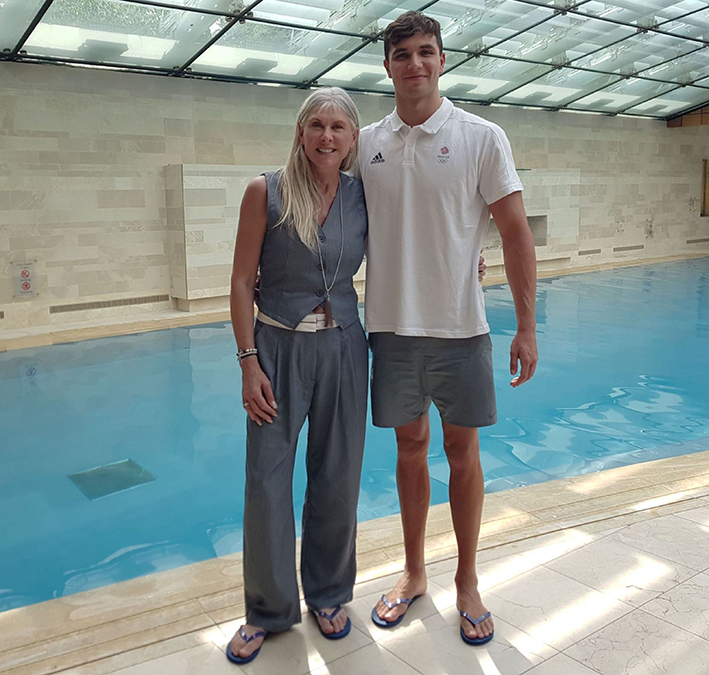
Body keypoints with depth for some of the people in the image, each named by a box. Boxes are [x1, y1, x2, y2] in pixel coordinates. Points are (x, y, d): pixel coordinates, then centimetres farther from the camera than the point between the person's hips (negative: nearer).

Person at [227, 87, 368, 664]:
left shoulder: (363, 197, 1)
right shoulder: (266, 193, -6)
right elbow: (242, 282, -5)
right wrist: (249, 363, -10)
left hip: (344, 348, 2)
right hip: (278, 346, -2)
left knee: (337, 479, 10)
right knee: (267, 481, 1)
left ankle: (328, 595, 32)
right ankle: (269, 610, 22)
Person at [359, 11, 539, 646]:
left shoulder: (482, 138, -3)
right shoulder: (365, 144, 5)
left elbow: (516, 231, -4)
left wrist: (527, 325, -8)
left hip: (459, 328, -2)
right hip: (391, 326, 2)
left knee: (463, 453, 8)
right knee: (410, 449, 13)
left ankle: (468, 582, 26)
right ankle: (414, 573, 31)